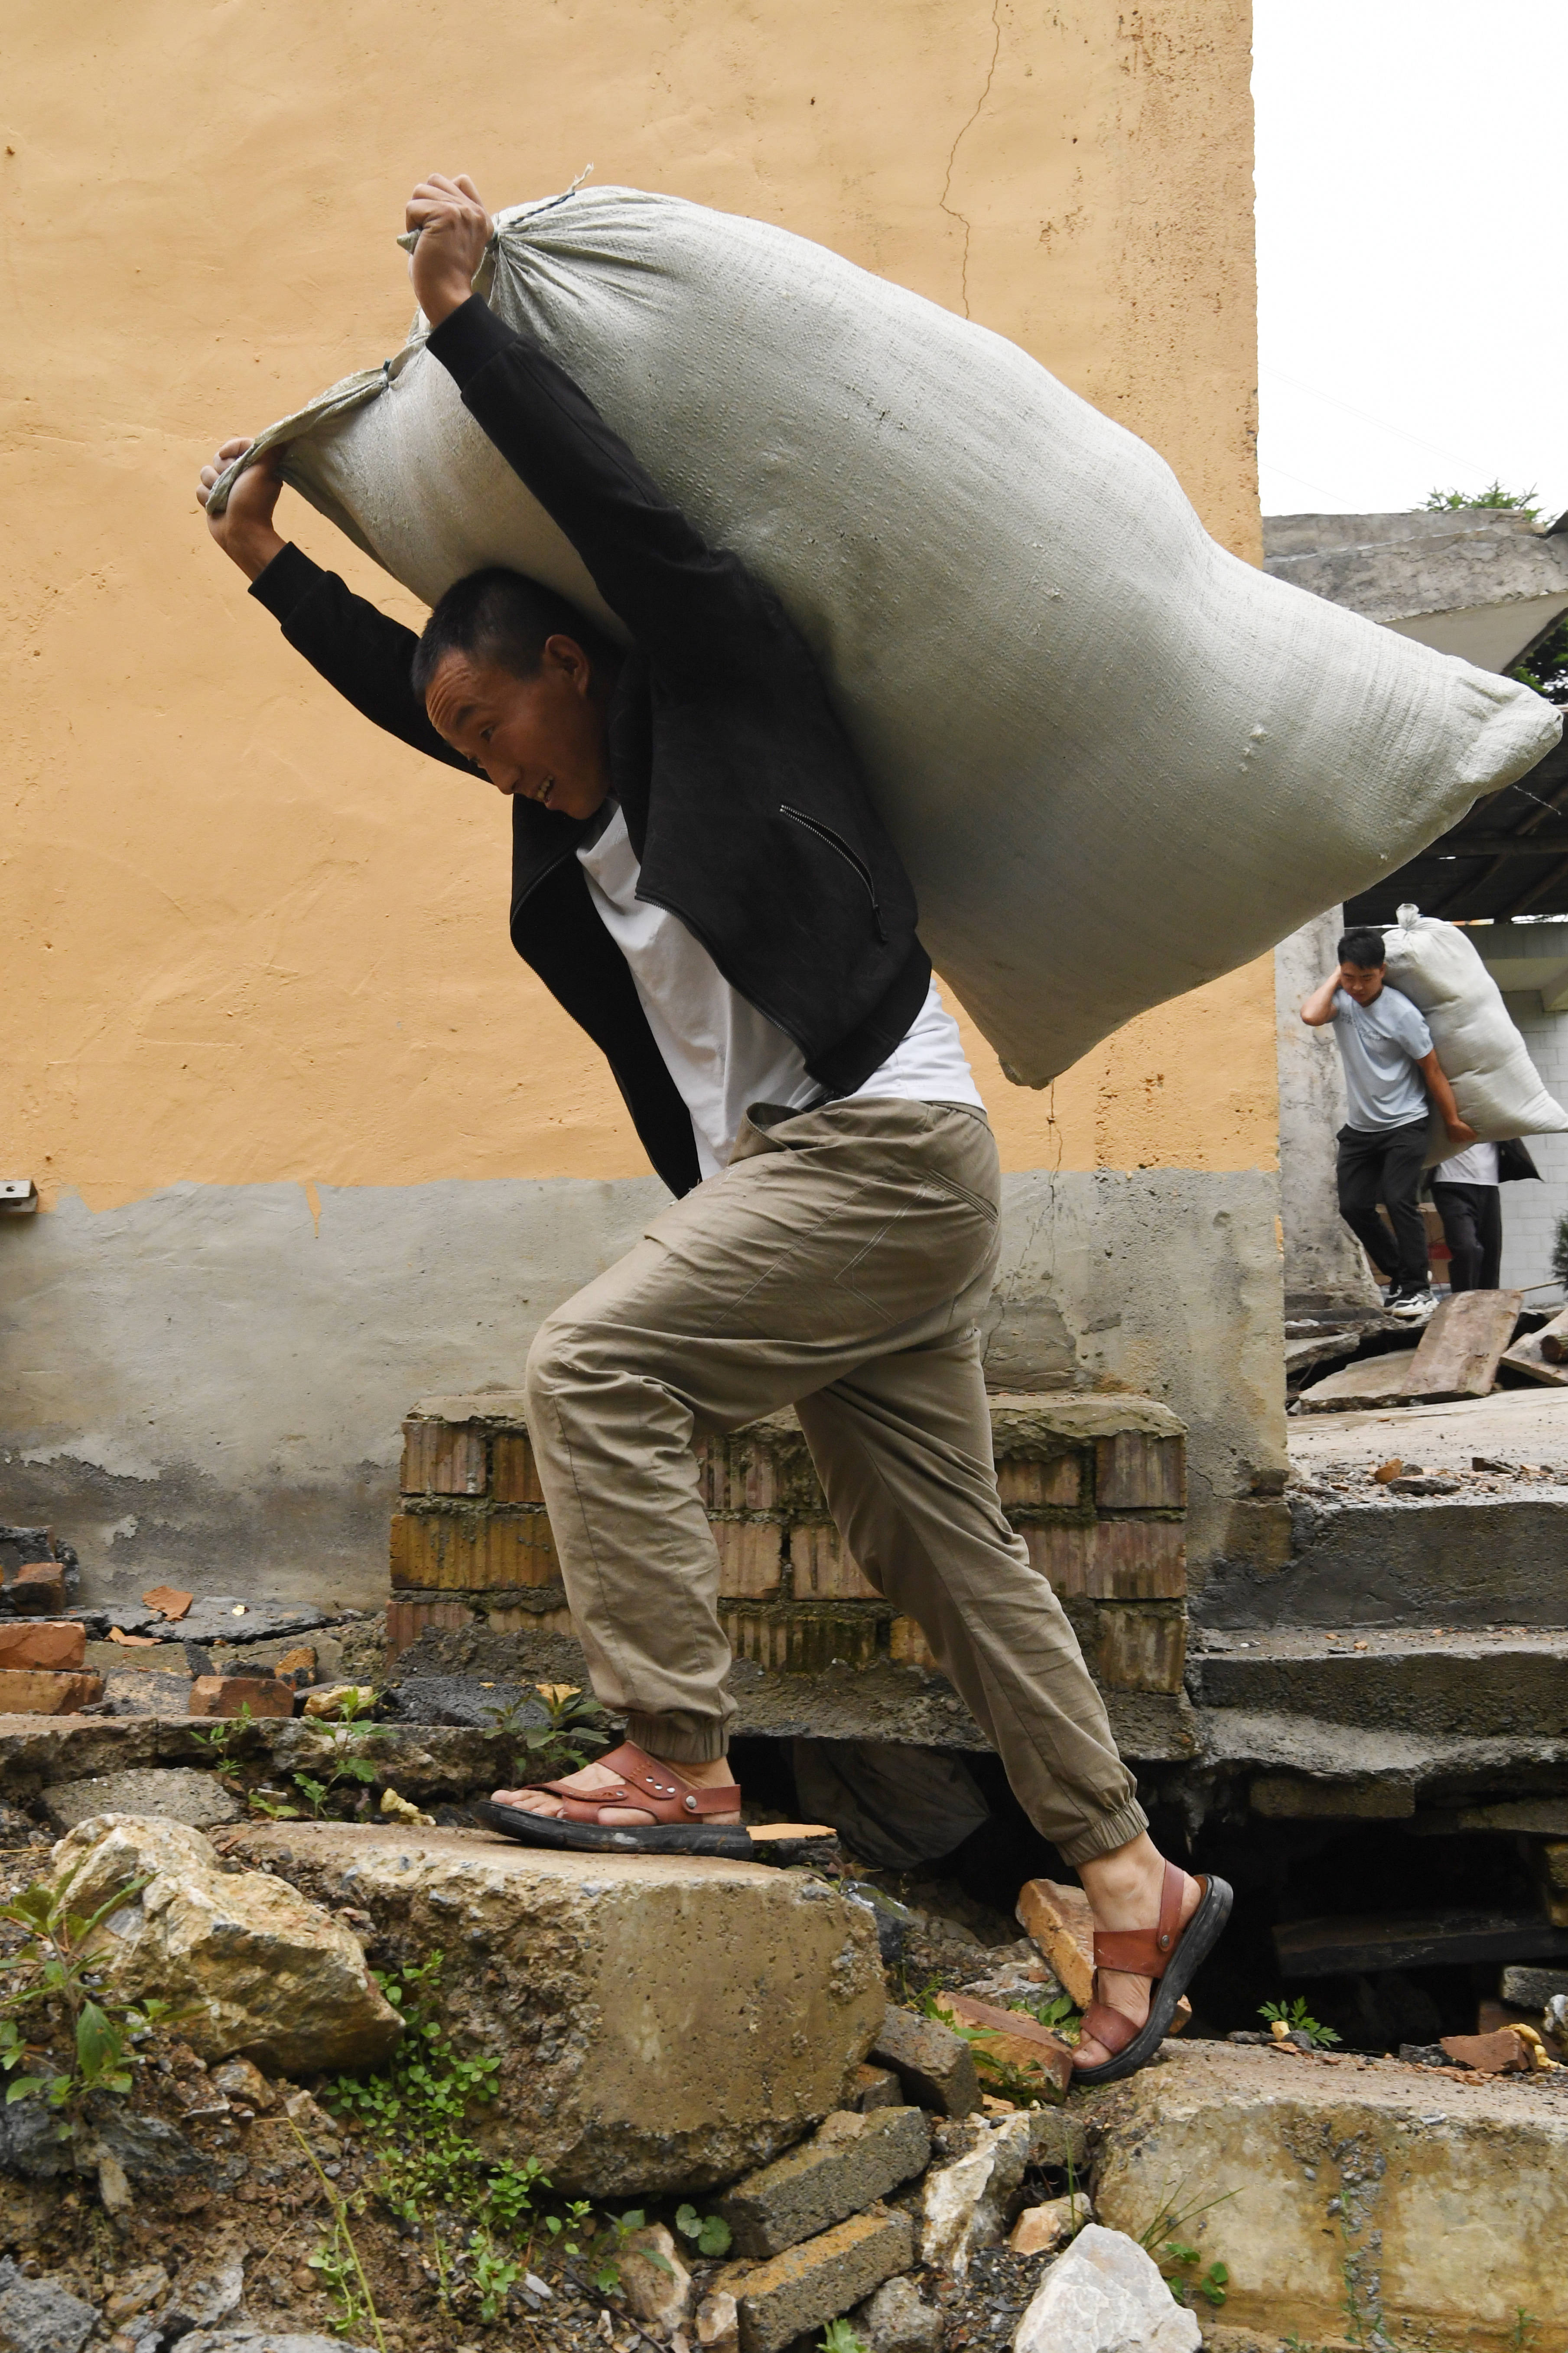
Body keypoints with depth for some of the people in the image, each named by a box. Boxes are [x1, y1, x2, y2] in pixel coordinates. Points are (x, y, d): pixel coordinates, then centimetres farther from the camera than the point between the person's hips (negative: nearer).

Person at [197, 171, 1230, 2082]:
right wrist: (270, 562, 25)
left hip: (880, 1139, -9)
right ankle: (1132, 1885, 13)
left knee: (595, 1367, -18)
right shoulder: (571, 800, 17)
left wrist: (463, 318, -9)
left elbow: (617, 503, -13)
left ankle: (678, 1762, -15)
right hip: (792, 1171, 9)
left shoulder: (722, 689, -3)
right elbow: (401, 684, 28)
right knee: (937, 1545, 8)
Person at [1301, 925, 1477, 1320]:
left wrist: (1452, 1120, -4)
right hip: (1361, 1126, 6)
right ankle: (1401, 1277, 19)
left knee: (1399, 1200, -16)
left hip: (1405, 1124, -5)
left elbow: (1432, 1070, -9)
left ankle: (1417, 1288, -5)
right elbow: (1311, 1016, -27)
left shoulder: (1401, 1013, -17)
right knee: (1353, 1206, 2)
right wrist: (1336, 977, -17)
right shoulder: (1342, 999, -4)